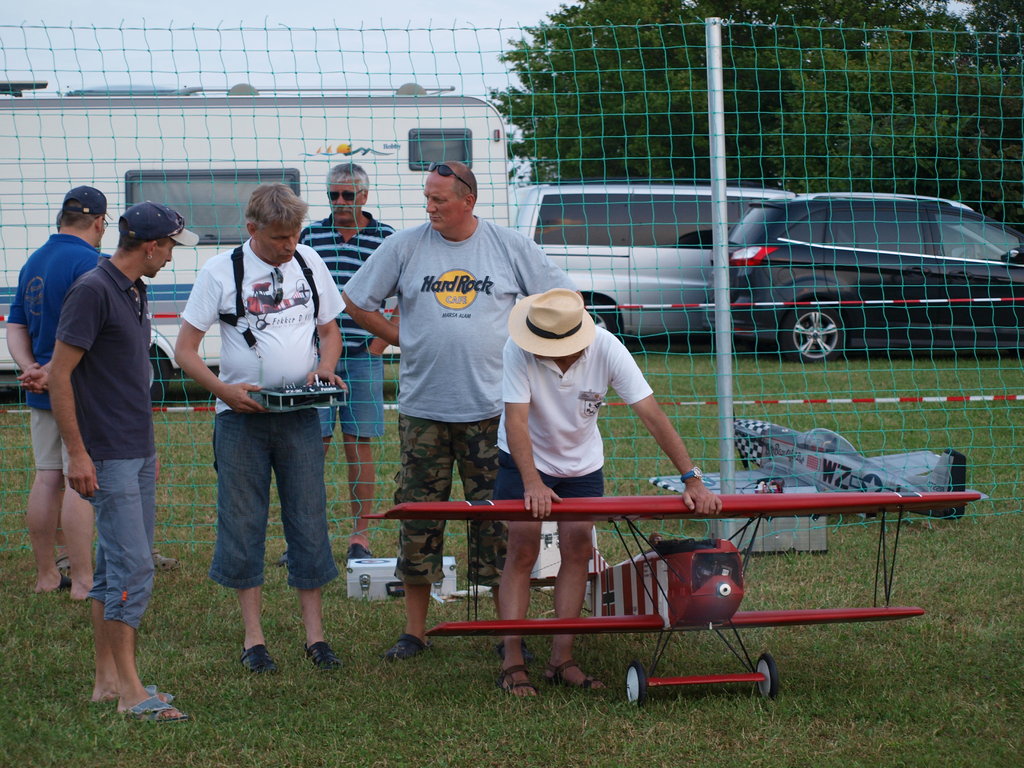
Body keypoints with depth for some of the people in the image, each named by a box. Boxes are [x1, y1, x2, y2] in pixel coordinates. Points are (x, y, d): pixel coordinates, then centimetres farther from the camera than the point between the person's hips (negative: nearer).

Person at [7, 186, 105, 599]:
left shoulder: (33, 262, 12)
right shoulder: (87, 262, -15)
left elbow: (15, 328, 11)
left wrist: (32, 370, -2)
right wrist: (52, 373, -15)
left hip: (43, 393, 8)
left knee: (47, 479, 12)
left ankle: (46, 575, 18)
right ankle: (82, 581, -2)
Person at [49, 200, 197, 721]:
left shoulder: (134, 292, 13)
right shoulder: (93, 292, -15)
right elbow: (60, 374, -16)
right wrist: (77, 453, -19)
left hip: (138, 453, 9)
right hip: (107, 457, -9)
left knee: (116, 566, 11)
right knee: (132, 568, -12)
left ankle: (107, 680, 16)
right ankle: (130, 692, -10)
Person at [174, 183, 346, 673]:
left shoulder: (309, 264, 6)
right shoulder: (221, 271, -4)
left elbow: (330, 330, 17)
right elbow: (185, 349, -3)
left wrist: (325, 367, -5)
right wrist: (225, 390, -19)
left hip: (300, 416, 2)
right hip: (241, 414, -2)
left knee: (308, 522, 1)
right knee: (243, 523, 1)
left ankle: (315, 634, 7)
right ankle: (253, 637, 8)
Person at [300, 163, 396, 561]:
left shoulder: (386, 238, 2)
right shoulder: (310, 236, 9)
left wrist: (382, 340, -2)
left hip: (362, 356, -2)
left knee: (360, 446, 2)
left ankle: (360, 536, 8)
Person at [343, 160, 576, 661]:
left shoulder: (510, 247, 2)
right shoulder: (404, 247, 3)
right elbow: (355, 302, 12)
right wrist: (401, 338, 7)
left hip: (492, 408, -1)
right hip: (423, 408, 1)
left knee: (499, 520, 1)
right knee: (418, 519, 2)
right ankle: (414, 629, 11)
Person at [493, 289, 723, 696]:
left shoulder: (607, 350, -26)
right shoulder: (518, 351, -30)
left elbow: (652, 415, -26)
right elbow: (516, 419, -35)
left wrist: (692, 479, -32)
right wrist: (532, 483, -49)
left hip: (582, 462, 2)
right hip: (524, 460, -2)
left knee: (577, 550, -5)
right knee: (523, 550, -11)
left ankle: (561, 660, 3)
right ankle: (512, 664, -9)